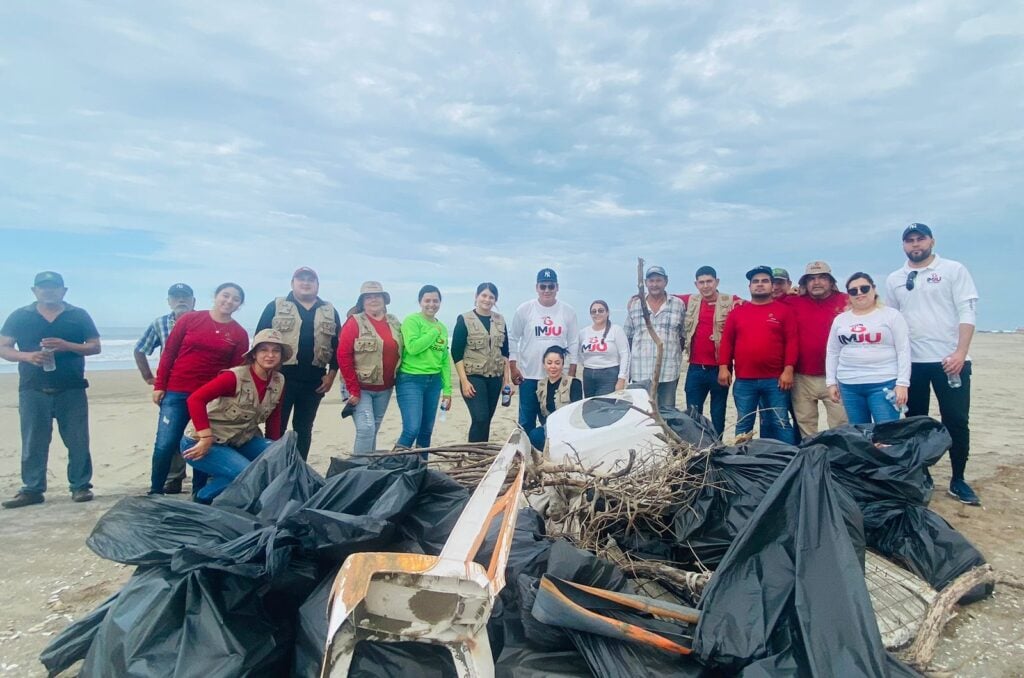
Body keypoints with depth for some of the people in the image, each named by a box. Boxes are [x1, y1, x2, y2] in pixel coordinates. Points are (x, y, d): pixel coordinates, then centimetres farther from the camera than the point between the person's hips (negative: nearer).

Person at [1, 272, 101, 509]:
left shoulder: (78, 315, 6)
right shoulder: (19, 316, 8)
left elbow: (95, 347, 4)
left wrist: (67, 345, -13)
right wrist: (28, 356, -13)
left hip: (72, 390, -1)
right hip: (33, 391, 1)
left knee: (78, 441, 1)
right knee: (33, 443, 5)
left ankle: (80, 486, 10)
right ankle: (32, 490, 15)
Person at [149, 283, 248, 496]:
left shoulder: (239, 334, 2)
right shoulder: (189, 319, 1)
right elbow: (168, 352, 4)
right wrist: (159, 385, 1)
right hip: (177, 392, 0)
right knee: (165, 444, 0)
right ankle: (155, 493, 18)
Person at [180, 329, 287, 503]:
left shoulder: (279, 382, -2)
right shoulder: (234, 377, -22)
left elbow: (274, 419, 7)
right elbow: (195, 399, -28)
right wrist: (206, 439, -31)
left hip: (240, 441, 7)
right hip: (204, 442, -7)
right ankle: (204, 498, 2)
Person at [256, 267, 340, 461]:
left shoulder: (330, 312, 11)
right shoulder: (276, 307, 4)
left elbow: (337, 345, 10)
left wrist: (331, 374, 2)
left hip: (314, 381, 3)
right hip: (281, 377, -2)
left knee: (303, 429, 11)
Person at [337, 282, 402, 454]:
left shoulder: (394, 323, 7)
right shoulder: (354, 322, -8)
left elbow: (398, 353, 15)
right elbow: (343, 356, -12)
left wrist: (394, 381, 9)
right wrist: (353, 389, -15)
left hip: (384, 389, 5)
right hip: (360, 387, -5)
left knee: (373, 430, 13)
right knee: (366, 429, -12)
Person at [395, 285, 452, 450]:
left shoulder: (442, 327, 13)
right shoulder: (412, 320, -6)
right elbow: (412, 347, -22)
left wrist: (447, 389, 12)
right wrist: (434, 332, -11)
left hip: (433, 382, 7)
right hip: (411, 380, -6)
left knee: (426, 431, 12)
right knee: (412, 429, -14)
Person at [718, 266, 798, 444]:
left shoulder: (783, 310, 5)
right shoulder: (737, 311, 10)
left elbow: (791, 341, 0)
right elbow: (727, 340, 8)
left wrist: (788, 369, -9)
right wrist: (723, 366, -1)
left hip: (775, 379, -2)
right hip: (743, 380, 2)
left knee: (780, 423, 2)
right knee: (743, 424, 8)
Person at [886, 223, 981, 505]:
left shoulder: (954, 270, 0)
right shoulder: (894, 280, 9)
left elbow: (967, 312, -6)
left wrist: (960, 352, -16)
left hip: (950, 360, -3)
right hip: (911, 362, 3)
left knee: (956, 421, 1)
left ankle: (958, 481, 14)